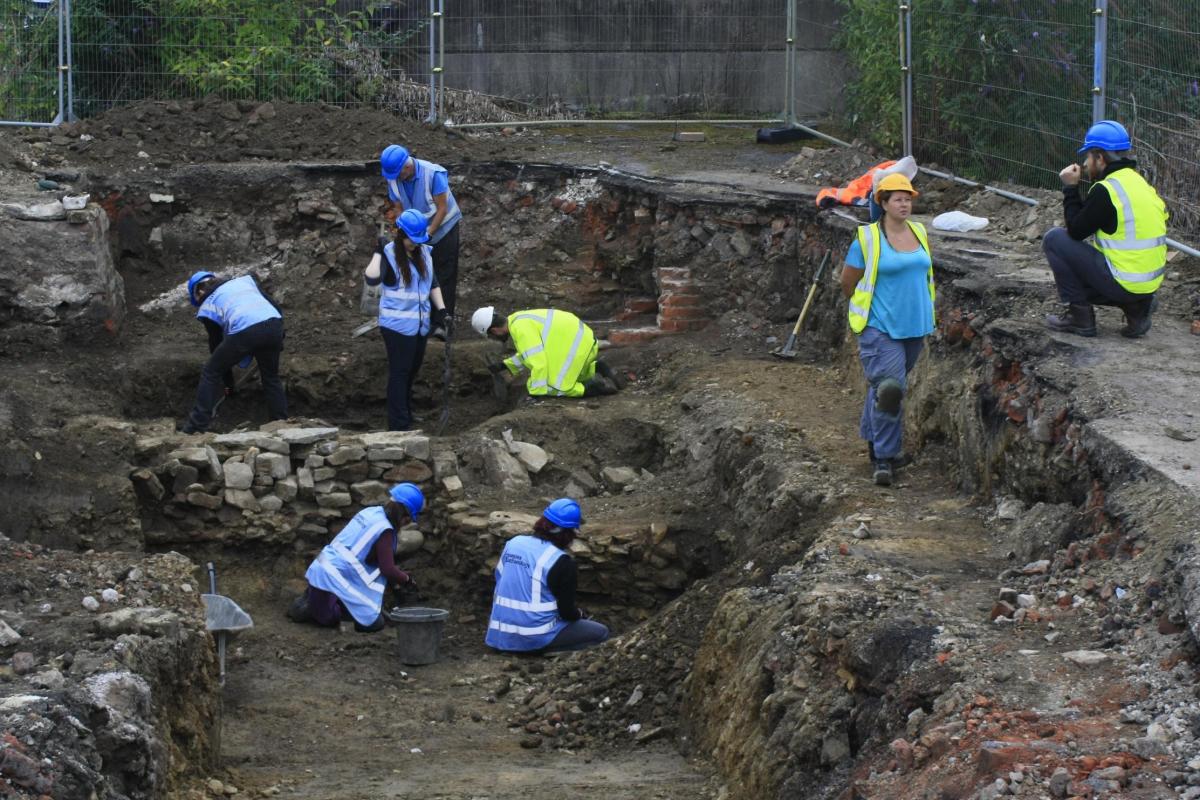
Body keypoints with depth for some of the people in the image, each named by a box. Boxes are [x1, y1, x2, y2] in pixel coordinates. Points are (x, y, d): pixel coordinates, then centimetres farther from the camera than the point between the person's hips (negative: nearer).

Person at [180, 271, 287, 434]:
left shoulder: (208, 306, 23)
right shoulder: (245, 280, 32)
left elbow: (216, 343, 28)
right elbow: (275, 307, 21)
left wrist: (228, 384, 34)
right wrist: (278, 338, 27)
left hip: (243, 331, -4)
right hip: (274, 323, 4)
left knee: (210, 372, 17)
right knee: (271, 377, 27)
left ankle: (197, 425, 16)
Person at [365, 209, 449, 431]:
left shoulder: (423, 253, 6)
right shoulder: (389, 255, -14)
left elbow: (433, 284, 16)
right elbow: (372, 279, -32)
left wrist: (441, 310, 8)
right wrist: (378, 252, -27)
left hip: (420, 324, 7)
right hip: (398, 326, -7)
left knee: (413, 370, 18)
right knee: (400, 372, -4)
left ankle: (406, 414, 32)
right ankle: (399, 424, -1)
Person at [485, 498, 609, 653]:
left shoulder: (513, 543, 4)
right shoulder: (561, 562, -15)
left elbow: (499, 581, 14)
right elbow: (567, 612, -10)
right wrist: (580, 614, 15)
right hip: (534, 638, -8)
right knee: (600, 633, 1)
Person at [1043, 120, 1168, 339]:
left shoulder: (1106, 190, -17)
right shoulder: (1139, 182, 10)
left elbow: (1076, 231, -6)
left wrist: (1070, 188, 1)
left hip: (1123, 283, -8)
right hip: (1150, 284, 8)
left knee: (1054, 239, 1)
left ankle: (1080, 316, 3)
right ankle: (1137, 308, 10)